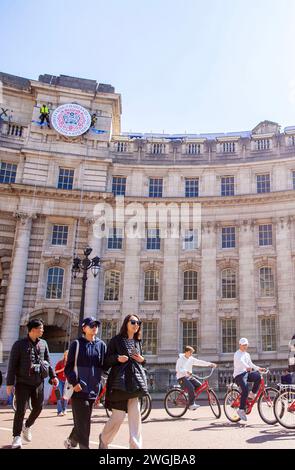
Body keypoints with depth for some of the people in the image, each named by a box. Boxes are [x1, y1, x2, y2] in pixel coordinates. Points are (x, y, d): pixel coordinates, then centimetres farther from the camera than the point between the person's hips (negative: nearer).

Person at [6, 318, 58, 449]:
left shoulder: (43, 344, 7)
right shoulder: (19, 344, -6)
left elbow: (48, 361, 12)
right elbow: (12, 364, -6)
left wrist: (53, 376, 3)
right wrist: (9, 383, -10)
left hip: (38, 382, 4)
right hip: (23, 382, -4)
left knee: (38, 407, 9)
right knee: (21, 409, -5)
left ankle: (27, 427, 35)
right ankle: (17, 436, 9)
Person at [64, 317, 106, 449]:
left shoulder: (101, 345, 9)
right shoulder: (77, 344, -1)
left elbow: (104, 366, 11)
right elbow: (68, 367, -3)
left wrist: (99, 385, 4)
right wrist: (74, 382, -16)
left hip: (93, 389, 4)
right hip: (79, 388, -4)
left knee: (84, 420, 13)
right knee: (82, 421, -6)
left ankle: (71, 441, 35)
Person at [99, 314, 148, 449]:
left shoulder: (138, 342, 14)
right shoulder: (116, 340, -1)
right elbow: (106, 360, -2)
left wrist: (142, 360, 2)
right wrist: (117, 358, -20)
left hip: (135, 380, 5)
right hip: (120, 381, -5)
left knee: (135, 415, 0)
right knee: (118, 415, -1)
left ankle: (136, 445, 7)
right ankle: (104, 439, 26)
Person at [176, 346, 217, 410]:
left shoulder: (191, 359, 9)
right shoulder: (180, 359, -11)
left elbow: (200, 362, 5)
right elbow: (178, 369, -23)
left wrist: (210, 364, -4)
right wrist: (186, 371, -39)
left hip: (189, 377, 7)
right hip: (182, 378, -7)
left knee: (199, 385, -10)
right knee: (191, 388, -28)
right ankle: (191, 404, -19)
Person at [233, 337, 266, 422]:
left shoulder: (247, 354, 19)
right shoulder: (237, 354, -7)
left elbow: (251, 364, 23)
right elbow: (240, 361, -28)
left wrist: (259, 368, 6)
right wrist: (247, 367, -46)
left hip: (246, 373, 7)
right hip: (239, 375, -7)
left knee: (258, 376, -21)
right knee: (245, 389, -26)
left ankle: (252, 394, -6)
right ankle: (241, 410, -16)